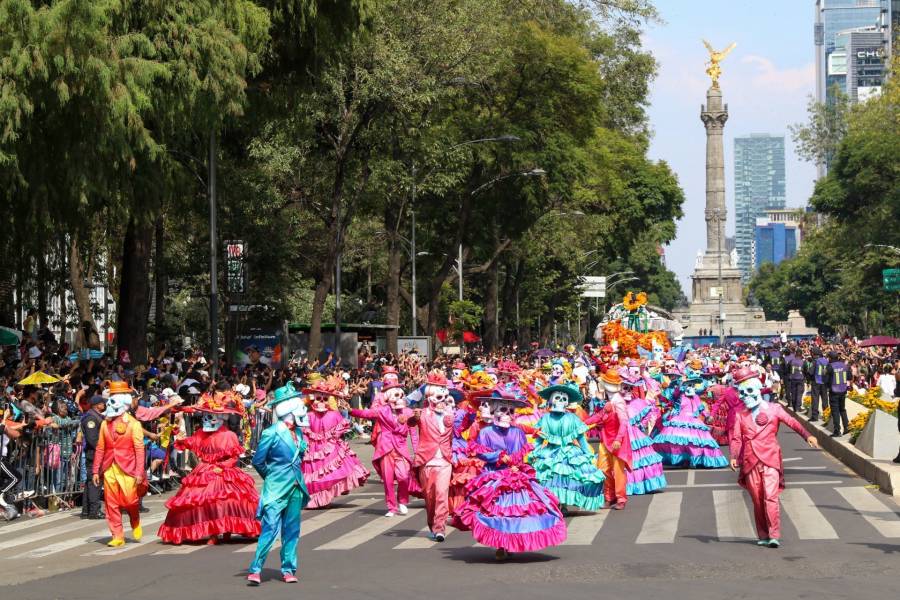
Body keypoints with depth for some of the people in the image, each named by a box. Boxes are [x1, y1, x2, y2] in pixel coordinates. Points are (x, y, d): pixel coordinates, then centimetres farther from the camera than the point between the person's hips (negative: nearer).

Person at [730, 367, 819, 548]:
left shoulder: (773, 409, 7)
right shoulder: (740, 414, 12)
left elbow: (792, 422, -7)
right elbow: (736, 438, 4)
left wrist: (807, 436, -23)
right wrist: (734, 457, -13)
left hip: (770, 460, -2)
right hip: (750, 462, 2)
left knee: (770, 497, -14)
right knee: (757, 500, 5)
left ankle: (774, 535, -15)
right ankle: (763, 536, 14)